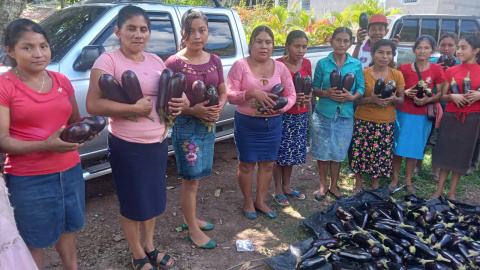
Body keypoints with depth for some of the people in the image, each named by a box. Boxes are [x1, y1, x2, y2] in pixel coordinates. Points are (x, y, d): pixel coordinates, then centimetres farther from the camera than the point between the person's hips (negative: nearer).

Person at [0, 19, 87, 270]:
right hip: (28, 180, -5)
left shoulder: (62, 81, 5)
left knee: (69, 227, 22)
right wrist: (46, 145, -27)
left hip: (70, 171, 5)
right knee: (33, 243, 11)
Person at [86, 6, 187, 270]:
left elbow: (171, 93, 17)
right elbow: (93, 104, -21)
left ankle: (149, 247, 40)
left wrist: (180, 102, -6)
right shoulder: (108, 60, -12)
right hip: (126, 147, -6)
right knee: (133, 202, 9)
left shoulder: (155, 60, 7)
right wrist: (134, 108, -25)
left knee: (153, 197, 18)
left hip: (158, 143, 6)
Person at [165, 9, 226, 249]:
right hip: (186, 127, -6)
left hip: (208, 125, 6)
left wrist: (218, 108, -9)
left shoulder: (214, 61, 5)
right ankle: (193, 230, 20)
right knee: (191, 179, 3)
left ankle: (189, 218, 37)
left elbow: (222, 92, 12)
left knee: (195, 177, 18)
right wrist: (192, 110, -25)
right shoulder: (174, 63, -12)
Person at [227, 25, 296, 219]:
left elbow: (291, 94, 3)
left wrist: (281, 107, -17)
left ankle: (261, 201, 31)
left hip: (273, 123, 4)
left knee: (268, 164, 12)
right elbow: (230, 95, -12)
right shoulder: (240, 66, -7)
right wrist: (252, 93, -28)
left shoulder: (280, 67, 3)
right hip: (246, 123, -3)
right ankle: (248, 202, 28)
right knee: (246, 164, 7)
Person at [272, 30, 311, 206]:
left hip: (301, 115, 6)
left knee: (293, 151, 15)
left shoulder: (307, 63, 4)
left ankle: (286, 186, 33)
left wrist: (308, 96, -7)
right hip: (282, 115, -5)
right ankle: (278, 191, 20)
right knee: (280, 153, 3)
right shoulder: (277, 65, -13)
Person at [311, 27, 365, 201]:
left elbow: (361, 88, 5)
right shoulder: (322, 63, -1)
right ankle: (322, 185, 24)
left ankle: (333, 186, 28)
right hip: (323, 113, -1)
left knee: (338, 153, 10)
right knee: (322, 151, 6)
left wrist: (352, 97, -15)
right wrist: (326, 93, -19)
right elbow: (315, 88, 1)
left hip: (345, 115, 1)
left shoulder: (356, 64, 3)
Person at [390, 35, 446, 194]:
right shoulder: (404, 69, -1)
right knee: (398, 147, 3)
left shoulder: (436, 70, -1)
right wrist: (406, 93, -15)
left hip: (423, 116, 0)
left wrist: (428, 99, -18)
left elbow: (441, 94, 0)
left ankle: (408, 181, 21)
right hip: (402, 113, 0)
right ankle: (394, 178, 16)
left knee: (414, 149, 7)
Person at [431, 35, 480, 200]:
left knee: (462, 155, 6)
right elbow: (442, 97, 5)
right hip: (450, 116, 1)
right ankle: (439, 190, 12)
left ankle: (452, 192, 17)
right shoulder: (451, 71, 4)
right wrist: (453, 96, -15)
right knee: (446, 153, 3)